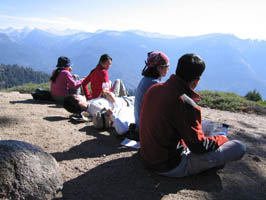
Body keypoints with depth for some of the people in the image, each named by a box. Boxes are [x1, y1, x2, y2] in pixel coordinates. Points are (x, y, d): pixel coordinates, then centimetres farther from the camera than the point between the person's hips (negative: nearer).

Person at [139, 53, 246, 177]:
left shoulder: (153, 89, -3)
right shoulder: (186, 105, -27)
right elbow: (199, 147, -19)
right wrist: (221, 139, 2)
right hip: (169, 167, -8)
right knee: (239, 147, -8)